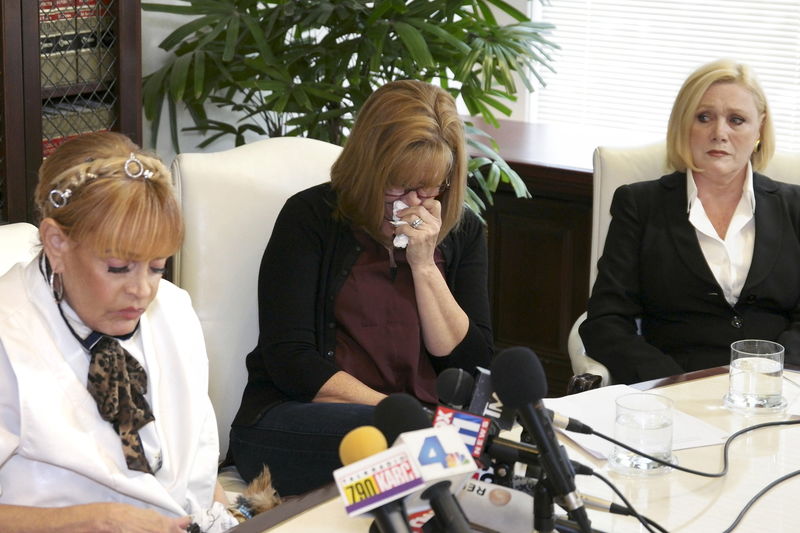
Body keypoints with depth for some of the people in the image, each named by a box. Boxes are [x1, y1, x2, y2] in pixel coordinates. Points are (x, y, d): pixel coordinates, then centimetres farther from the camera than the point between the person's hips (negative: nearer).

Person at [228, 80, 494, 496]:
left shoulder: (463, 234, 13)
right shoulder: (311, 218, 1)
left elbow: (471, 363, 6)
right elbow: (289, 360, -7)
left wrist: (424, 265, -5)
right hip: (293, 418, -4)